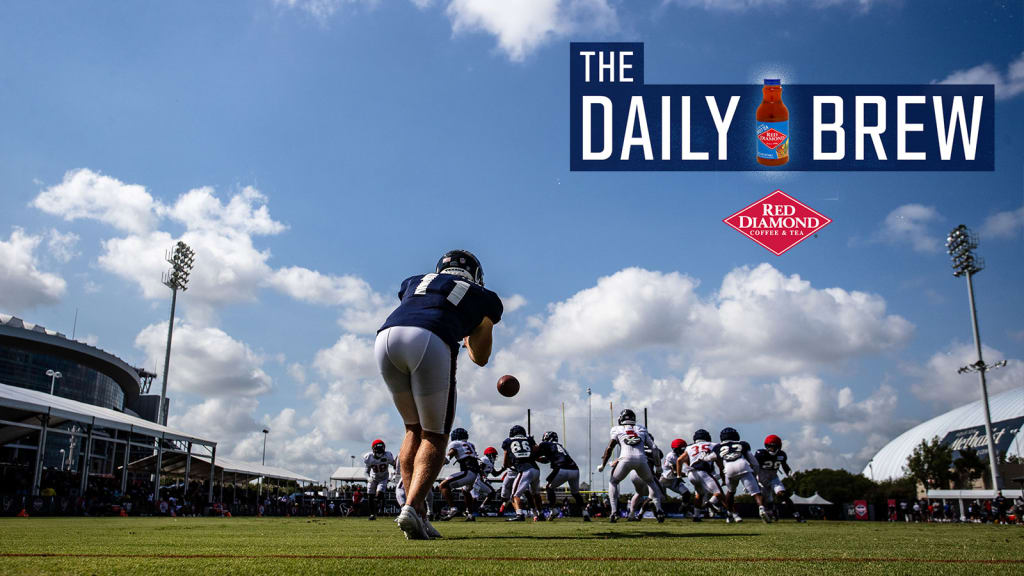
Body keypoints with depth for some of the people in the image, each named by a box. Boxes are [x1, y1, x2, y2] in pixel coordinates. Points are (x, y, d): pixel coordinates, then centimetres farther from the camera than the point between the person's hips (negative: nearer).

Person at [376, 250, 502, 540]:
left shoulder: (414, 282, 35)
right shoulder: (483, 298, 29)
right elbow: (480, 358, 36)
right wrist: (467, 338, 58)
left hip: (386, 337, 4)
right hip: (429, 343, -4)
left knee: (414, 429, 20)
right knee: (435, 436, 9)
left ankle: (418, 513, 13)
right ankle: (412, 508, -12)